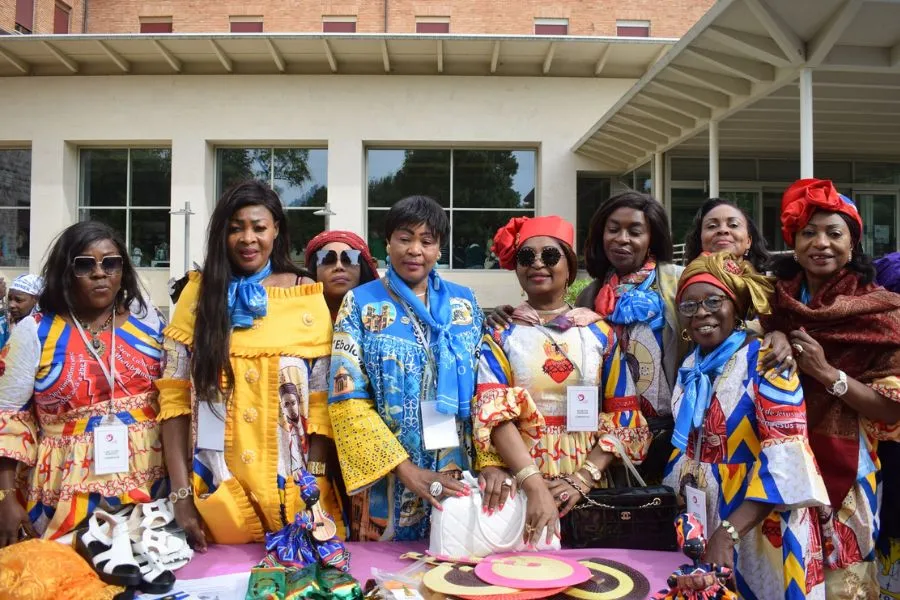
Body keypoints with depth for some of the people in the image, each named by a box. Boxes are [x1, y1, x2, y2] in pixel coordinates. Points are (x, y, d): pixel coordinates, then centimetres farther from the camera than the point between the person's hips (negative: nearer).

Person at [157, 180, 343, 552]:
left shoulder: (306, 296, -1)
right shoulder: (200, 292, 2)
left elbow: (321, 400, -2)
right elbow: (174, 395, -1)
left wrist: (315, 487, -8)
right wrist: (181, 493, -6)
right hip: (216, 489, 1)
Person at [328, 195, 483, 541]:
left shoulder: (464, 304, 5)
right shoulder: (360, 303, -3)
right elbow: (347, 399, -9)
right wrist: (407, 470, -16)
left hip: (457, 475, 2)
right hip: (386, 476, -2)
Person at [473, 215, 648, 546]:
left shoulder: (600, 333, 5)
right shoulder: (500, 334, 0)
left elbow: (623, 415, 1)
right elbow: (493, 413, -12)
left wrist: (583, 478, -12)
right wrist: (536, 486, -24)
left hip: (588, 487, 2)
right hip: (520, 484, -1)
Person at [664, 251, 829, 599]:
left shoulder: (766, 361, -14)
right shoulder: (691, 368, 6)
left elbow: (784, 458, -22)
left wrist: (728, 532, -28)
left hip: (758, 525, -6)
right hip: (702, 521, 6)